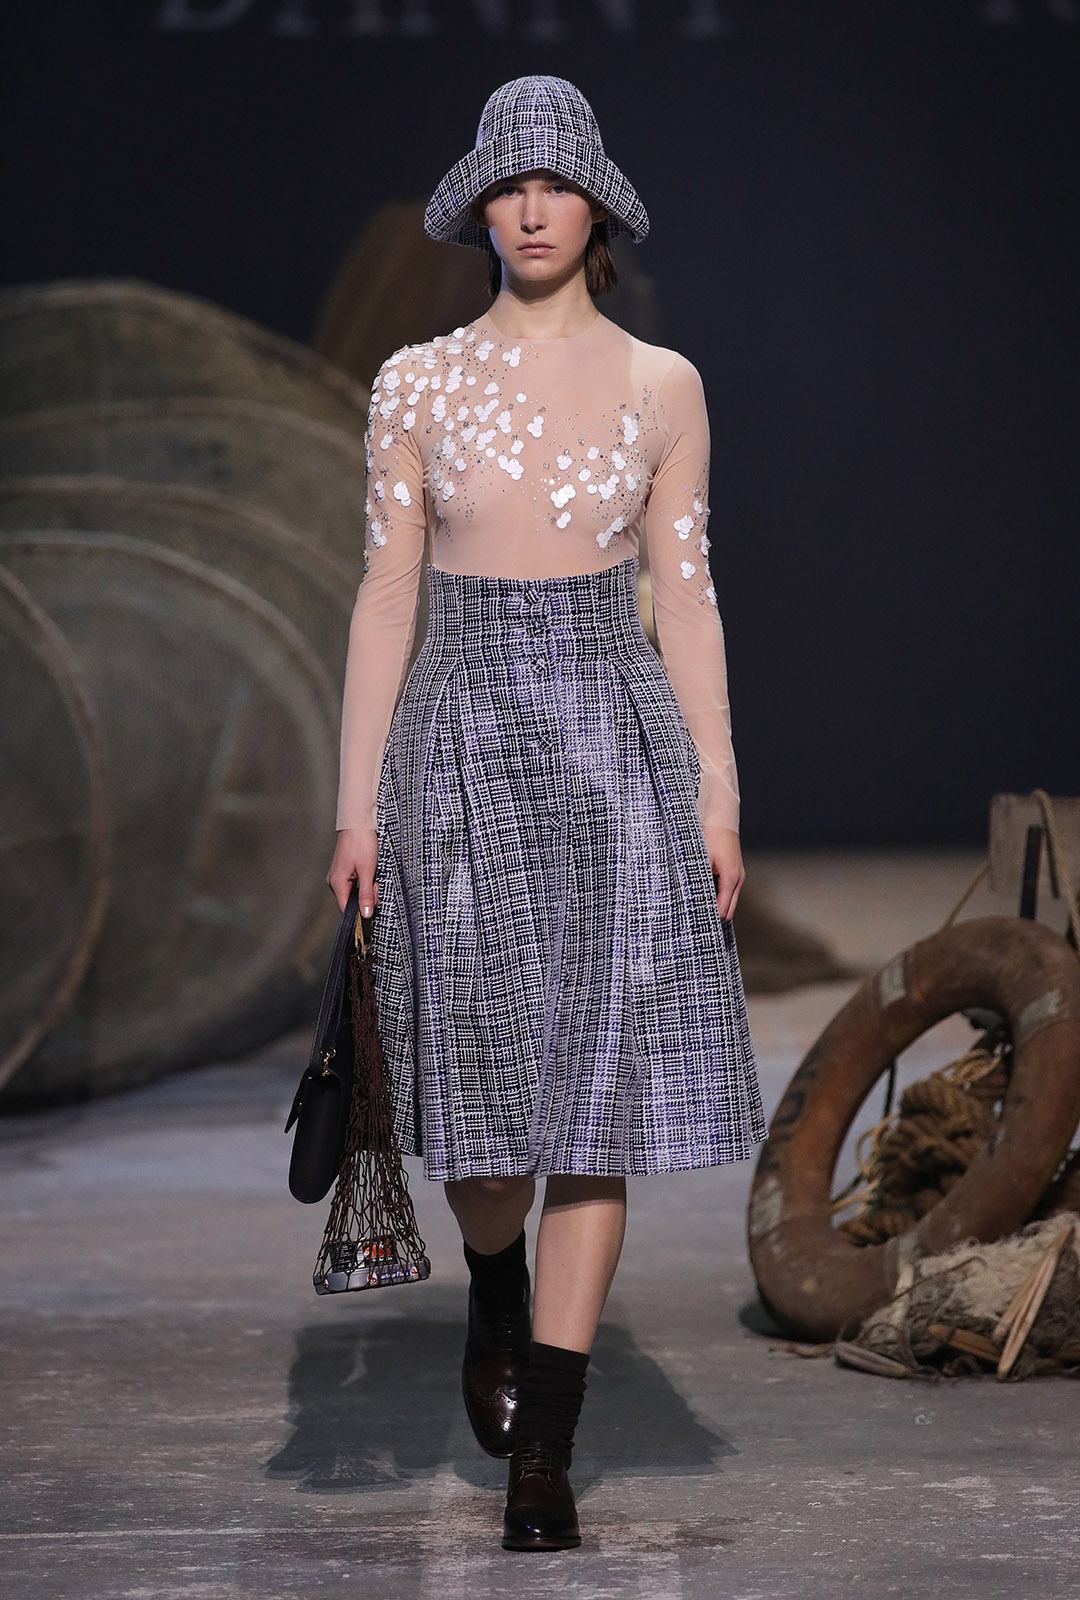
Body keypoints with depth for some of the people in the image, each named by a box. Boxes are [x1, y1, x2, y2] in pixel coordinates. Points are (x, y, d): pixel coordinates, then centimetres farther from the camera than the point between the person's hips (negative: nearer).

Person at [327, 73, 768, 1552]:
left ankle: (544, 1453, 3)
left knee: (597, 1094, -3)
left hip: (616, 744, 0)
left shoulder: (662, 386, 5)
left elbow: (684, 598, 6)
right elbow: (386, 596, 4)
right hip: (461, 740, 0)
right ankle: (497, 1296, 39)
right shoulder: (417, 382, 4)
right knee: (485, 1062, 4)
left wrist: (717, 796, 1)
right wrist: (358, 801, 0)